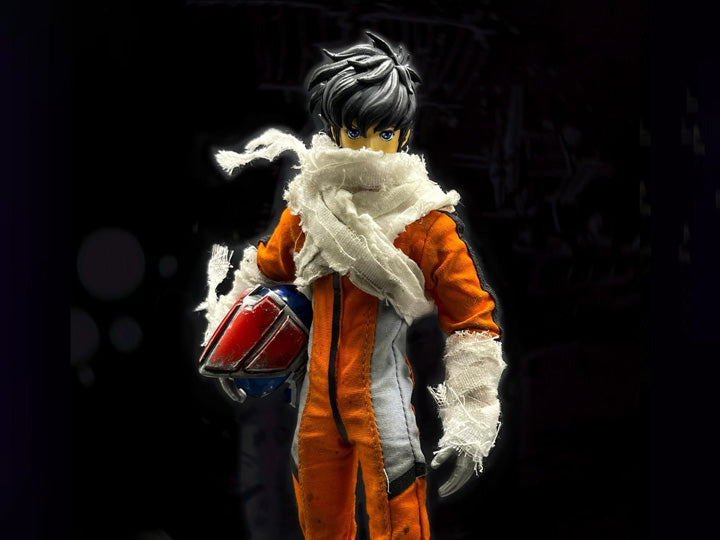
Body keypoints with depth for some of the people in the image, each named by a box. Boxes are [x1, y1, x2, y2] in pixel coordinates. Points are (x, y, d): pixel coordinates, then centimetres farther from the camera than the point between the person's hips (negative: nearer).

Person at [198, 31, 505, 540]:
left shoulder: (427, 221, -12)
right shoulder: (309, 205, 1)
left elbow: (473, 320, -9)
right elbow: (266, 268, 21)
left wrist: (471, 423, -12)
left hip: (383, 399, -5)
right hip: (318, 397, 5)